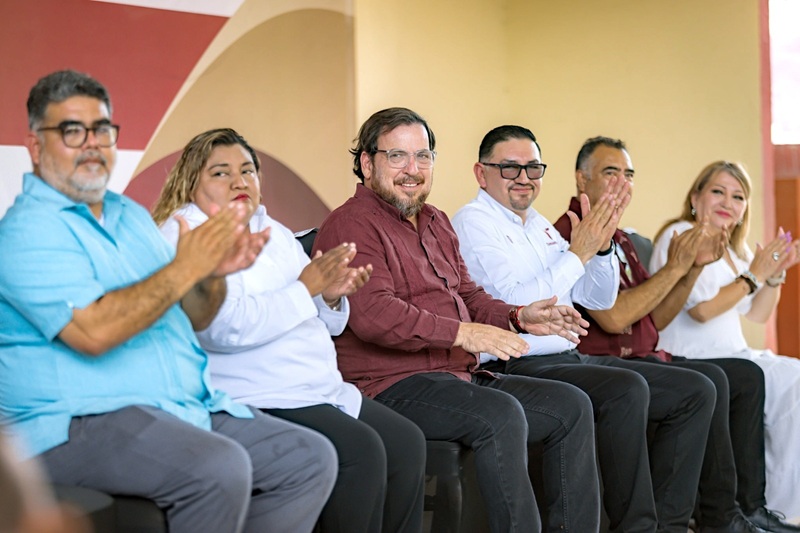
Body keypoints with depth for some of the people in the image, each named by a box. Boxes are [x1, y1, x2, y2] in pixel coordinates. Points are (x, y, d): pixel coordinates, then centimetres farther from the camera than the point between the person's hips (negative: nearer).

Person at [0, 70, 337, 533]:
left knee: (313, 458, -3)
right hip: (82, 421, -8)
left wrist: (214, 276, -2)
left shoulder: (133, 216, 18)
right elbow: (92, 332, -23)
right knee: (219, 468, -33)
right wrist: (184, 268, -18)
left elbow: (192, 319, 20)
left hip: (189, 407, 9)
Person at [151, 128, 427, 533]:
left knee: (406, 442, -5)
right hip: (253, 401, -9)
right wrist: (305, 288, -16)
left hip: (322, 391, 9)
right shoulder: (183, 238, -6)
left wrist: (331, 297, 0)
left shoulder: (274, 232, 20)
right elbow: (225, 327, -22)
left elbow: (321, 325, 24)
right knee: (361, 450, -24)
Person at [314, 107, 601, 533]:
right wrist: (460, 332, -29)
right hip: (391, 386, -9)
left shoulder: (436, 222, 24)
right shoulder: (351, 225, -8)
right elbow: (373, 314, -23)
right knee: (500, 414, -32)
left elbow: (467, 293, 26)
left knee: (570, 406, 0)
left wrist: (517, 318, 5)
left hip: (459, 377, 10)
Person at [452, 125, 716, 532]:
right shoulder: (474, 221, -5)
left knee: (695, 391, 1)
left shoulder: (539, 225, 19)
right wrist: (578, 253, -15)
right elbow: (514, 303, -18)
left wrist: (602, 244, 0)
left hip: (569, 359, 9)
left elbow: (599, 299, 17)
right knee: (628, 389, -32)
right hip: (517, 367, -9)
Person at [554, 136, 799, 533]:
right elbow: (613, 317, -22)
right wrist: (674, 267, -14)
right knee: (709, 380, -26)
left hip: (643, 359, 11)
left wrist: (694, 268, 3)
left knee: (748, 375, 9)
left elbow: (656, 319, 16)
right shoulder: (570, 236, -13)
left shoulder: (618, 240, 18)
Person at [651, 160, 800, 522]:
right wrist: (754, 276, -9)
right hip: (693, 362, -9)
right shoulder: (681, 236, -8)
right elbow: (702, 308, -19)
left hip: (733, 356, 9)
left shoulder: (734, 248, 20)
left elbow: (757, 314, 23)